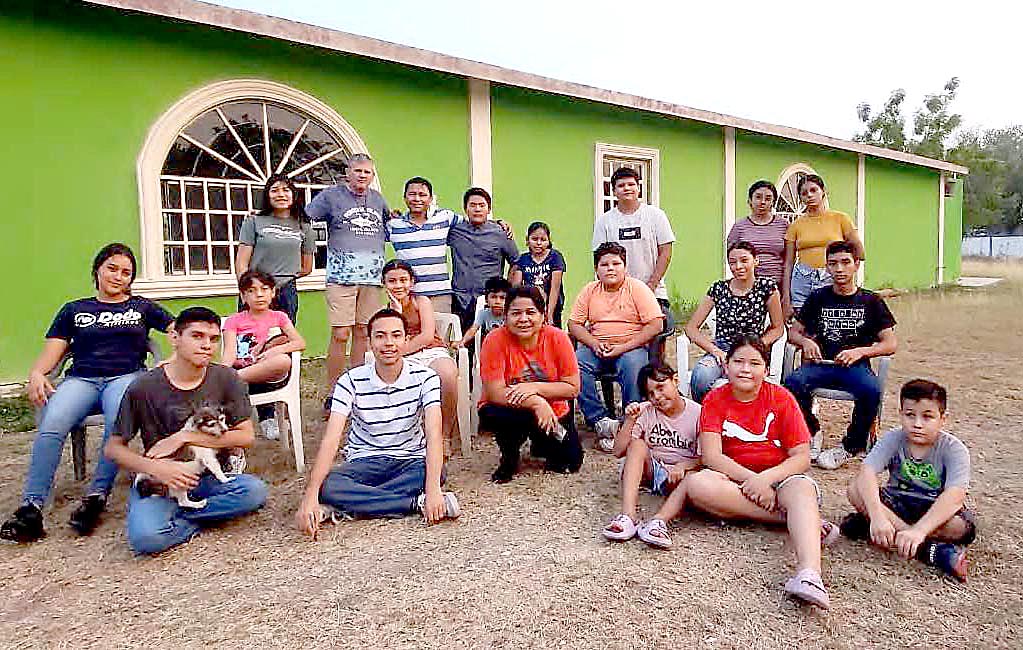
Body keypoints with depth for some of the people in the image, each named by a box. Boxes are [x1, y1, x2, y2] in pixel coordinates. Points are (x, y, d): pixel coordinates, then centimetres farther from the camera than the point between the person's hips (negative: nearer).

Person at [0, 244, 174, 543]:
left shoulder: (142, 307, 22)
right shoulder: (74, 310, 26)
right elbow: (52, 351, 17)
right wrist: (36, 374, -5)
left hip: (126, 376, -1)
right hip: (81, 378, 2)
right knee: (51, 426, -31)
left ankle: (96, 496, -28)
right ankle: (31, 507, -33)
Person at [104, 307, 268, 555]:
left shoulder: (226, 378, -4)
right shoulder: (145, 387, -8)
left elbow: (246, 437, -8)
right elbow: (114, 448, -1)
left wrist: (185, 437, -14)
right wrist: (155, 468, -19)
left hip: (209, 477, 3)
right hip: (157, 480, -2)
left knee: (255, 491, -27)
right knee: (145, 538, -31)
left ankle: (173, 516, -8)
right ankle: (202, 520, -2)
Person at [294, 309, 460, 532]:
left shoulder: (424, 378, -11)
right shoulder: (351, 382, -10)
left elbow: (434, 435, -22)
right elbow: (331, 440, -18)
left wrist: (432, 490, -37)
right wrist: (309, 498, -31)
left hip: (410, 461, 0)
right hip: (364, 462, 1)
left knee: (437, 473, -34)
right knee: (327, 487, -30)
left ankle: (346, 508, -27)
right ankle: (417, 504, -26)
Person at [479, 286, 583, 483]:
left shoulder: (557, 338, -15)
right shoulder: (496, 340, -20)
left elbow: (572, 388, -14)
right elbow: (495, 393, -24)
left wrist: (534, 387, -27)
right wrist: (537, 403, -35)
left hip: (552, 412, 2)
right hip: (509, 411, -2)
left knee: (572, 462, -9)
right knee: (491, 415, -34)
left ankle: (540, 444, 28)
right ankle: (509, 459, 0)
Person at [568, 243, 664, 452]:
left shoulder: (637, 288, 0)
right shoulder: (590, 290, 10)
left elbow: (655, 325, -9)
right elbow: (574, 324, 8)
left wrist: (623, 347, -17)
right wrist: (595, 344, -11)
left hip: (631, 346, -3)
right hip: (596, 347, 3)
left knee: (633, 365, -35)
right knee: (576, 364, -27)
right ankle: (601, 421, -25)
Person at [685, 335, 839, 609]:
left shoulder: (781, 398, -2)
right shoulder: (715, 399, -2)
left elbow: (802, 457, -6)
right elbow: (712, 456, -12)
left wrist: (765, 478, -22)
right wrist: (751, 479, -24)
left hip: (779, 476, 0)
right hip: (733, 479, 1)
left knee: (802, 488, -35)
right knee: (696, 484, -31)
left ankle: (809, 574, -56)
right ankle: (801, 520, -26)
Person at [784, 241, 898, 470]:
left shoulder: (871, 301, 9)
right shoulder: (818, 298, 13)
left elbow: (890, 344, 6)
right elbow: (793, 332, 17)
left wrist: (859, 351, -12)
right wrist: (806, 342, -7)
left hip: (855, 366, -1)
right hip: (821, 364, 1)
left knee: (872, 390, -35)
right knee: (793, 383, -31)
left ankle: (851, 446, -9)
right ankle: (811, 433, -2)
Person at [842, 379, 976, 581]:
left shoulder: (954, 449, -17)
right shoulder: (893, 440, -12)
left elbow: (955, 496, -33)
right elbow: (866, 473, -27)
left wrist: (919, 530, -47)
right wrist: (876, 516, -44)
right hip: (897, 504, 2)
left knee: (962, 527, -34)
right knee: (856, 490, -25)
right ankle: (931, 550, -28)